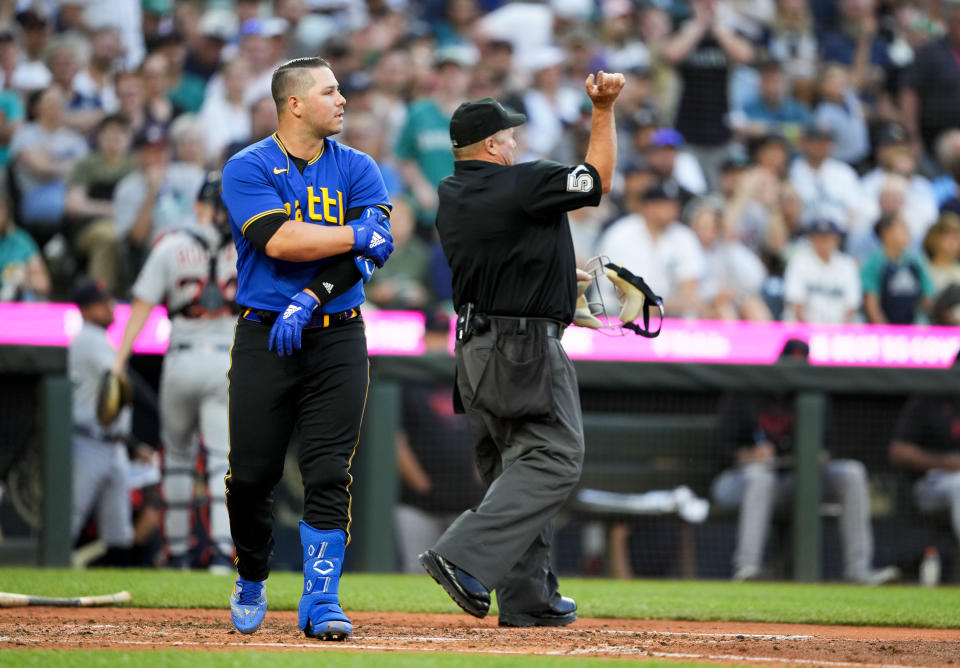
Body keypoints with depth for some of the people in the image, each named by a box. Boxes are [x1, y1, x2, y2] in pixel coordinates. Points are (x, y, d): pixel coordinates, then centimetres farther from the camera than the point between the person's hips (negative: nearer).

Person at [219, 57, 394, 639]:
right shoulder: (248, 170, -1)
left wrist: (311, 298, -19)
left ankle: (322, 601, -5)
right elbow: (277, 241, -16)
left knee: (329, 475, -8)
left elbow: (369, 252, -6)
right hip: (264, 336, -2)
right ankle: (252, 583, 23)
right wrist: (357, 234, -13)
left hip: (337, 336, 2)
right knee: (251, 476, 0)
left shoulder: (357, 170, 8)